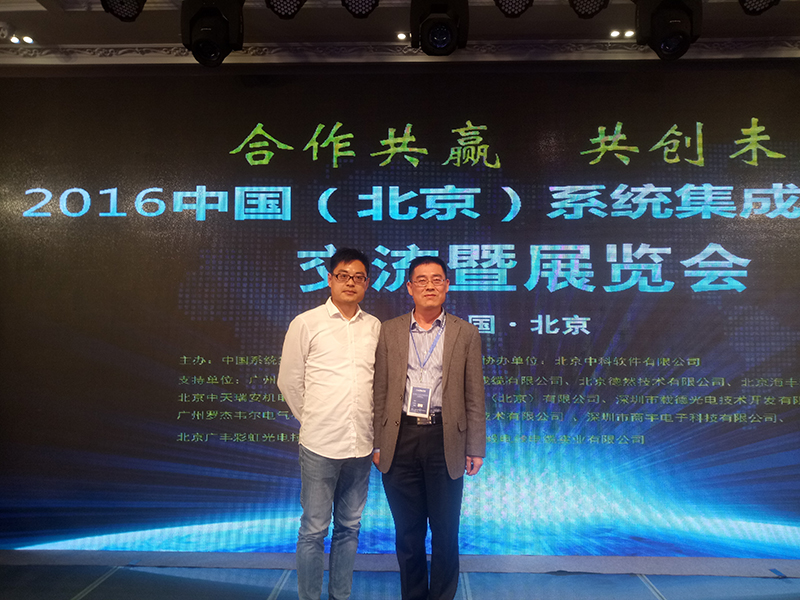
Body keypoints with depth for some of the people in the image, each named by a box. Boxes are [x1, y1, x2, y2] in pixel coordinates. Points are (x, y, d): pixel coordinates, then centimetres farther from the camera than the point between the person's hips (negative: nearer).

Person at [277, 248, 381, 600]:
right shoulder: (306, 323, -3)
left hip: (361, 445, 3)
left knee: (349, 527, 15)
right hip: (320, 444, -3)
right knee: (313, 530, 5)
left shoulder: (376, 328, 6)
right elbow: (289, 382, 2)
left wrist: (376, 433, 11)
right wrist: (314, 422, 7)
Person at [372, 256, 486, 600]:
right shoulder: (389, 331, 6)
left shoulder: (465, 333, 3)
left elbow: (474, 397, 3)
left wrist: (475, 449, 0)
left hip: (445, 439, -1)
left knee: (445, 530, 9)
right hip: (401, 438, 1)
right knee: (408, 531, 13)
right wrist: (378, 444, 3)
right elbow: (380, 392, 6)